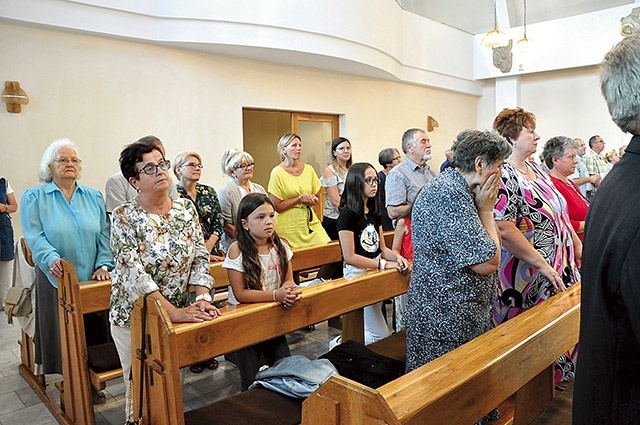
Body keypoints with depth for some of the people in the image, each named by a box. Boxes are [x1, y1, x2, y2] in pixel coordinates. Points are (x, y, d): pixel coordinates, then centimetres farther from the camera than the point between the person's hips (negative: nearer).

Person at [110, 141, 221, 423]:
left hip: (180, 312, 4)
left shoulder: (186, 207, -1)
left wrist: (202, 299, -15)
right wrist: (173, 312, -27)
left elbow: (200, 257, -1)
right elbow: (134, 274, -22)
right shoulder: (124, 217, -14)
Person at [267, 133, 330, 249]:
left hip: (310, 223, 4)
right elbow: (277, 206, -9)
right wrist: (300, 199, -13)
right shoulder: (277, 172, -6)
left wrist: (311, 200, -5)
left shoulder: (308, 169, 7)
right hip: (288, 227, -4)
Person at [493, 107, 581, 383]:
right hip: (530, 278, -9)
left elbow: (559, 213, 19)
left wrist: (577, 245, 17)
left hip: (561, 268, 9)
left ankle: (558, 377, 37)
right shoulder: (504, 176, -20)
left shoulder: (536, 169, 10)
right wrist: (542, 264, -23)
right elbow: (504, 229, -28)